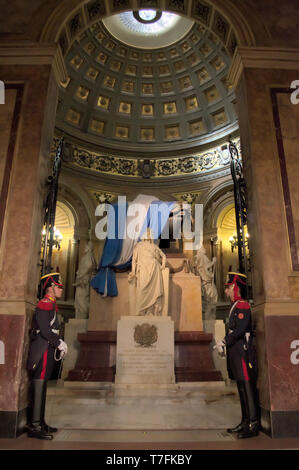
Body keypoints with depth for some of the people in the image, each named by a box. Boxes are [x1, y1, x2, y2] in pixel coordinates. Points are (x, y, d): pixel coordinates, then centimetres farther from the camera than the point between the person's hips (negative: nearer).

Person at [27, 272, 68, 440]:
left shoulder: (51, 305, 17)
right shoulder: (45, 304, -14)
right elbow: (44, 329, -21)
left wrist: (60, 342, 8)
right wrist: (59, 343, -14)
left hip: (48, 351, 10)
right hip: (42, 351, -10)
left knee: (42, 387, 15)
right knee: (39, 387, -6)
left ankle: (40, 422, 25)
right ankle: (35, 427, 1)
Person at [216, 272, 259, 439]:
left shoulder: (243, 306, -14)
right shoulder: (235, 306, 16)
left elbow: (240, 330, -21)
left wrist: (225, 343, -14)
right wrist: (224, 342, 5)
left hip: (243, 351, -10)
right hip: (236, 352, 10)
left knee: (248, 388, -3)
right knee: (242, 388, 15)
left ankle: (253, 425, 5)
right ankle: (246, 422, 25)